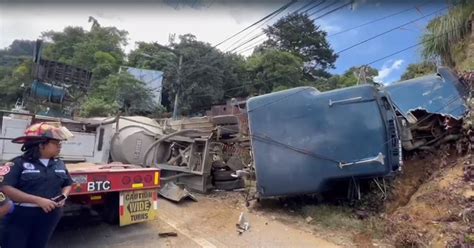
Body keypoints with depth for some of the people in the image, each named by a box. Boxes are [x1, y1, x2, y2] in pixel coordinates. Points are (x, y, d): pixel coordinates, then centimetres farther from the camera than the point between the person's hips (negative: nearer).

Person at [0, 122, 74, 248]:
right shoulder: (19, 163, -12)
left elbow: (67, 184, 16)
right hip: (20, 217, -4)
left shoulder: (59, 164, 4)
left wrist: (63, 196, -6)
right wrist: (38, 200, -25)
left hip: (50, 216, 5)